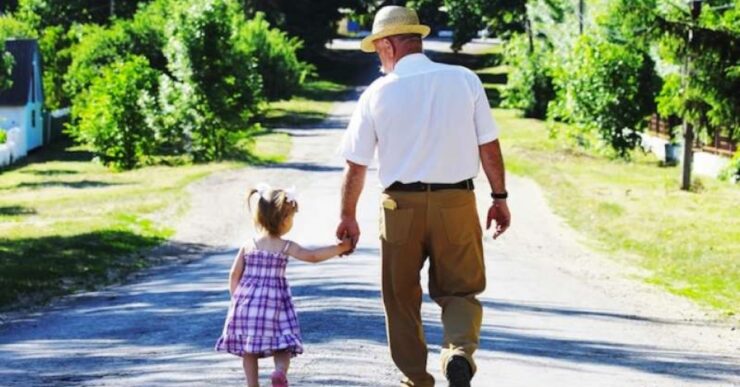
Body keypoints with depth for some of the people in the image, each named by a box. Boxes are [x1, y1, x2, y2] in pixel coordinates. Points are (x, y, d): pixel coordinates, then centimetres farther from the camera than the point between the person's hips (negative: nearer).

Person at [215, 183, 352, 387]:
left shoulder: (248, 246, 4)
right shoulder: (285, 247, -6)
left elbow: (234, 275, 5)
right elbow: (312, 256, -15)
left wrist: (237, 299, 15)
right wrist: (339, 248, -9)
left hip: (247, 301, 3)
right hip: (274, 301, -3)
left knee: (248, 348, 11)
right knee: (281, 346, 0)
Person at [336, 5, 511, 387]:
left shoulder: (377, 93, -1)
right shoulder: (464, 80, 0)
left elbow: (355, 165, 4)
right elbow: (489, 145, 1)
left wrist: (348, 216, 16)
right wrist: (500, 197, 11)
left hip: (401, 205, 0)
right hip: (457, 203, 1)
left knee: (401, 298, 15)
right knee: (460, 291, 11)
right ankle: (460, 350, -17)